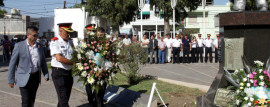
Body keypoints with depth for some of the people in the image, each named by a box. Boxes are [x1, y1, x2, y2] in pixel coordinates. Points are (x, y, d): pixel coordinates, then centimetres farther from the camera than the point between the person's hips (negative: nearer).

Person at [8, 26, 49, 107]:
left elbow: (43, 62, 15)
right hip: (24, 78, -4)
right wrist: (11, 80, -6)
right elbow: (12, 63, -4)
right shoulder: (19, 46, -5)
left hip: (36, 77, 5)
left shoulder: (39, 46, 8)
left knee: (32, 100, 13)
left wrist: (46, 75, 5)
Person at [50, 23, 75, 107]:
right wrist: (73, 62, -11)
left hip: (69, 72, 7)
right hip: (59, 72, -7)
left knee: (65, 99, 14)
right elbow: (59, 58, -19)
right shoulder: (55, 42, -9)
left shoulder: (70, 41, 13)